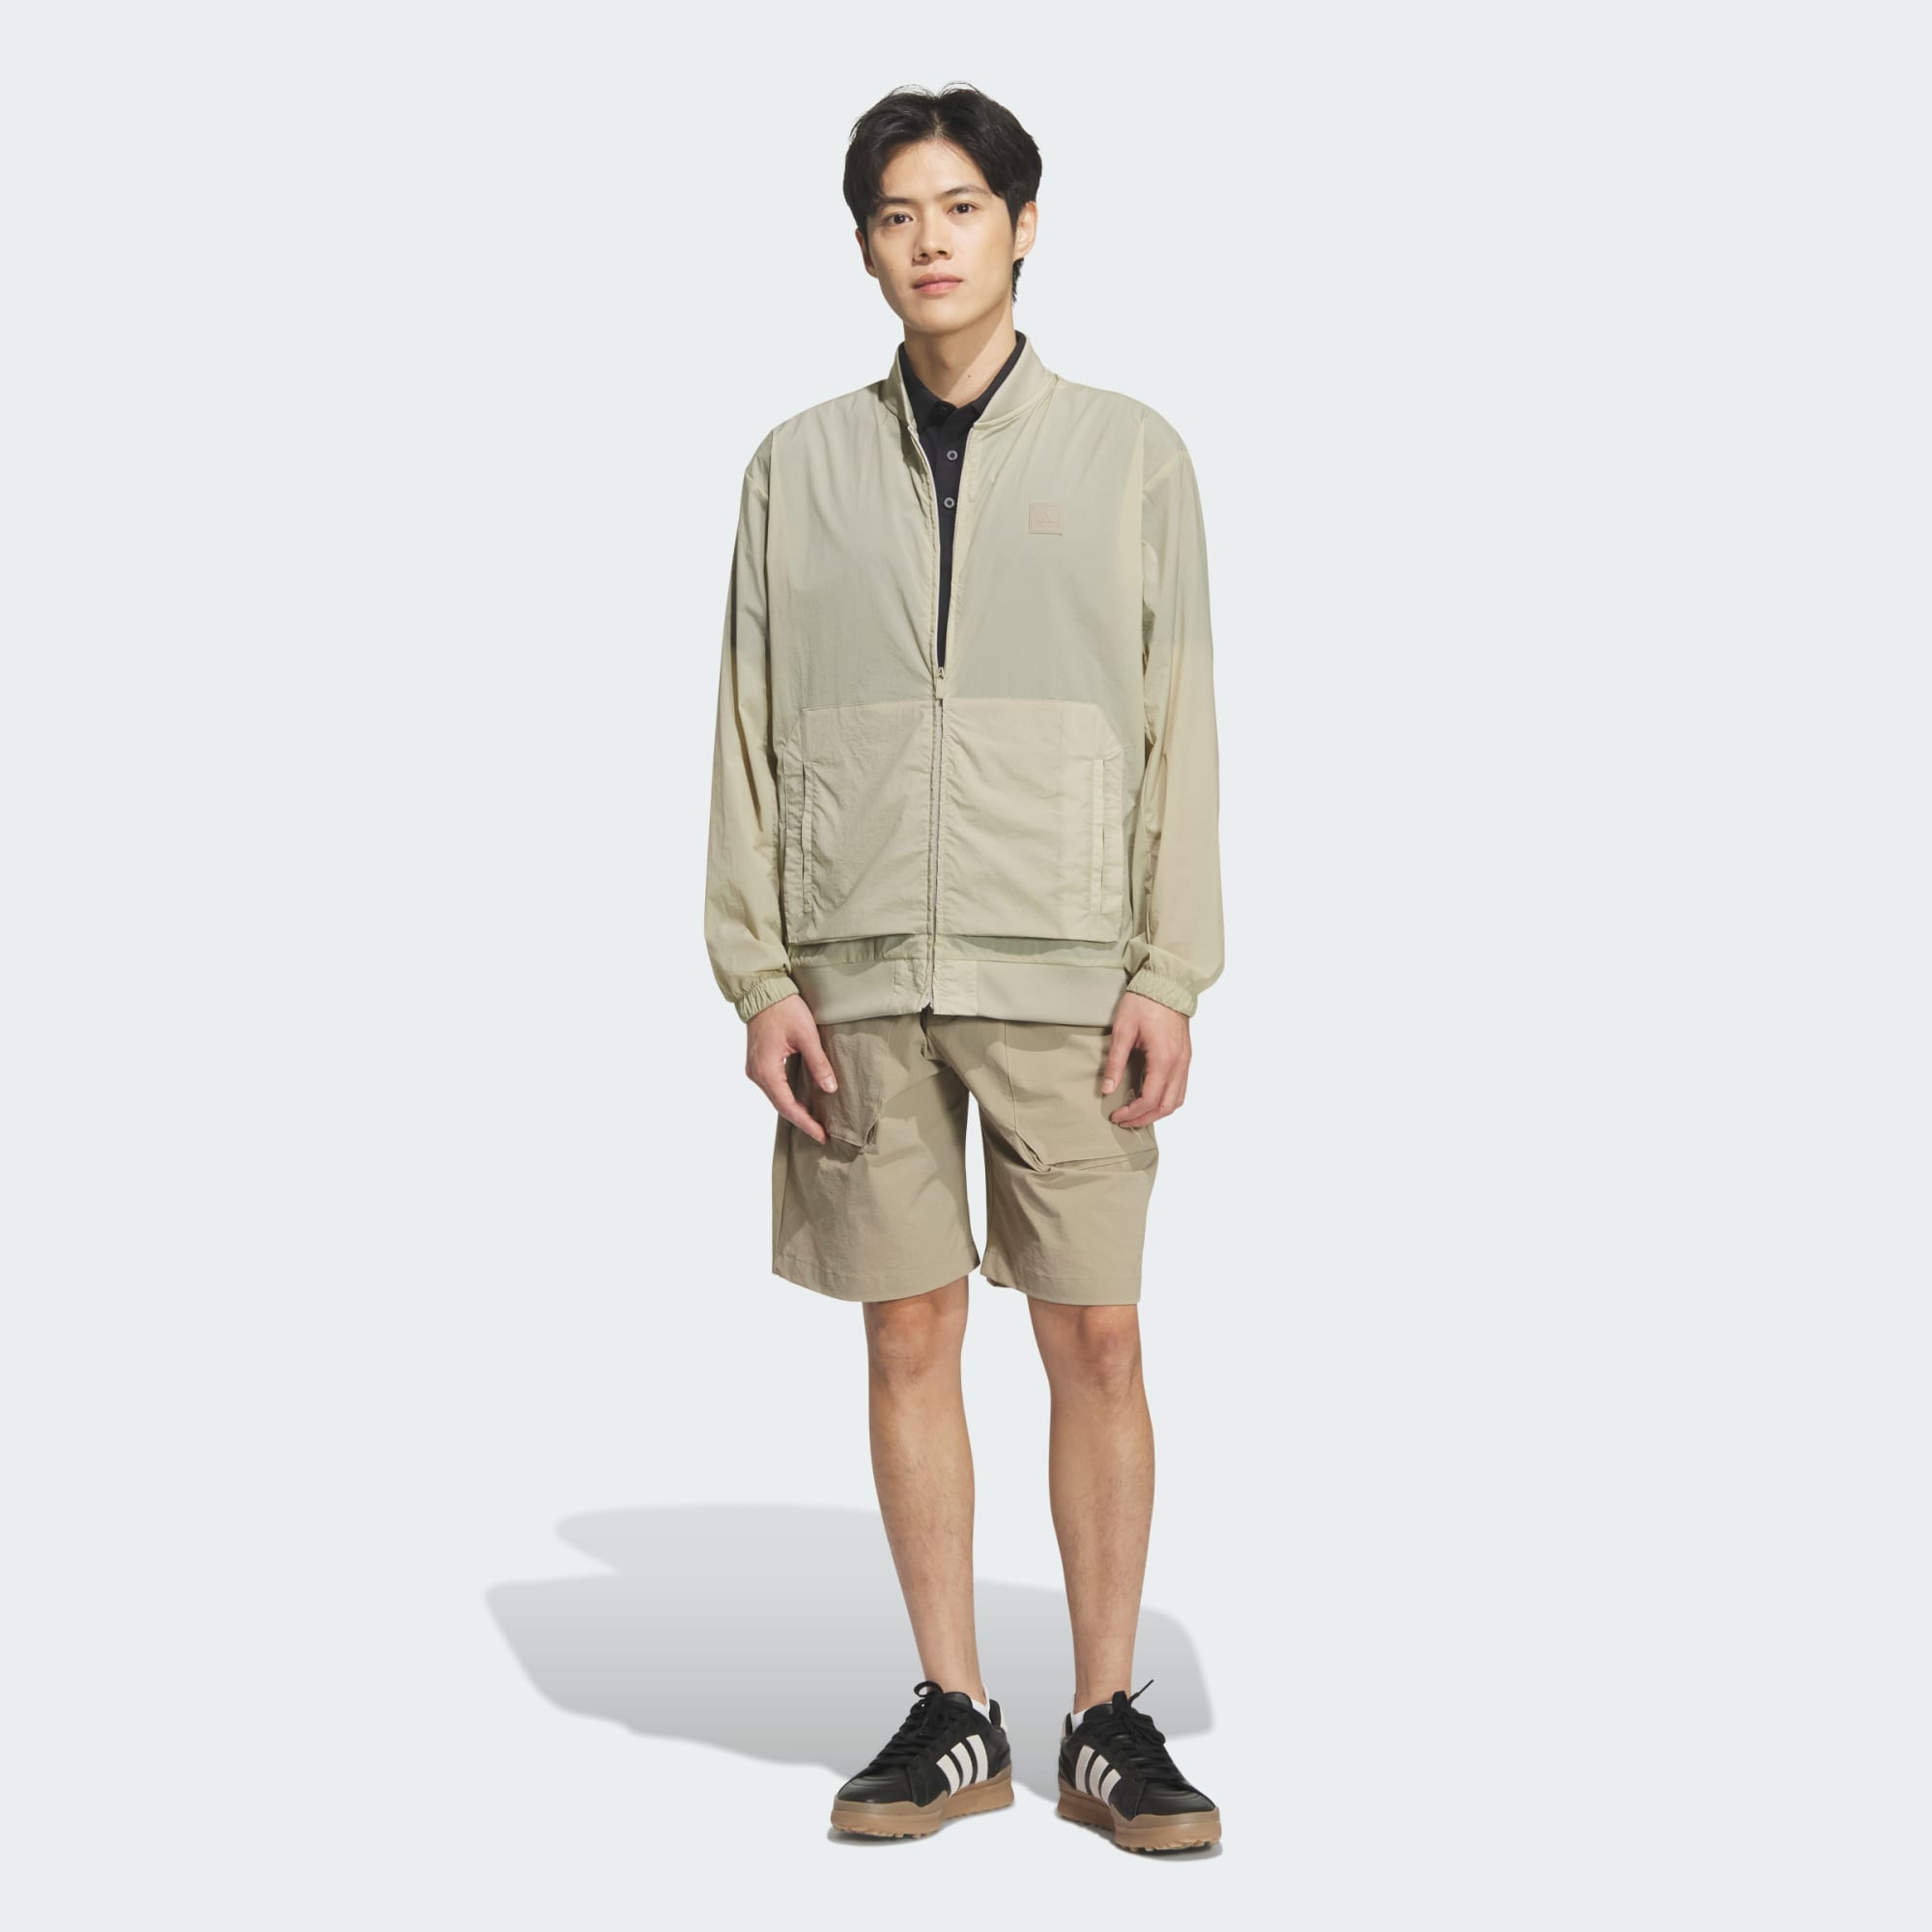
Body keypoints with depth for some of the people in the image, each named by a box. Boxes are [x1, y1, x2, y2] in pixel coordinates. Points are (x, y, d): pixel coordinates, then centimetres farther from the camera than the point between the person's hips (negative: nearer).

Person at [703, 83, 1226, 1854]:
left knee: (1097, 1339, 0)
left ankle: (1107, 1724, 12)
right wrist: (759, 977, -1)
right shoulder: (801, 466, 9)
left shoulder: (1130, 455, 5)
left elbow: (1179, 727, 2)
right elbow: (751, 732, 7)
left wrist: (1170, 979, -6)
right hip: (861, 974, 2)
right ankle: (953, 1718, 16)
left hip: (1064, 970, -1)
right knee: (909, 1336, 5)